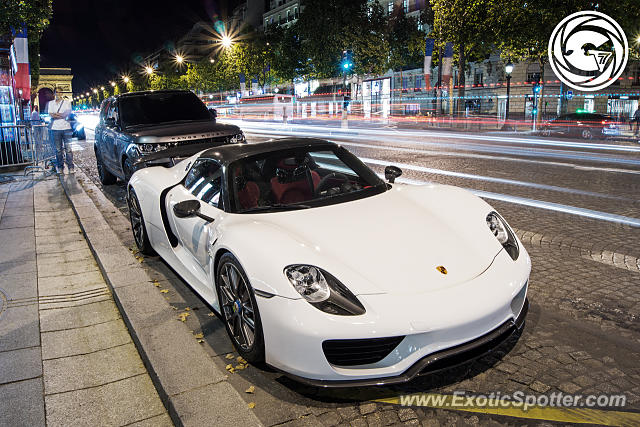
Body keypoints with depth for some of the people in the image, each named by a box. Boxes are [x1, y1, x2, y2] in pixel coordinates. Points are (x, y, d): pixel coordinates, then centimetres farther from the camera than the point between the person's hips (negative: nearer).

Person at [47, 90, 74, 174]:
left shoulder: (67, 102, 12)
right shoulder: (51, 103, 17)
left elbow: (68, 112, -4)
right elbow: (50, 114, 2)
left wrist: (55, 114, -5)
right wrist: (62, 115, -12)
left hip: (66, 127, -2)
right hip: (55, 128, 2)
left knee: (68, 148, -5)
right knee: (58, 149, 2)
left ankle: (71, 167, -1)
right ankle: (60, 167, 8)